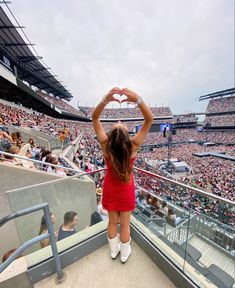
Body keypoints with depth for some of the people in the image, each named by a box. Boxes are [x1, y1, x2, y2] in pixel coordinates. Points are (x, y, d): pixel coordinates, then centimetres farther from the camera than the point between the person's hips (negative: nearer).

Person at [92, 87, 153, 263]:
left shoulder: (105, 145, -27)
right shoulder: (133, 146, -29)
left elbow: (95, 118, -19)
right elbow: (149, 119, -24)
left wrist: (105, 100, -33)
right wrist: (138, 100, -37)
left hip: (110, 189, 2)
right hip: (125, 191, -1)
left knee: (112, 222, 25)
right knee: (125, 224, 23)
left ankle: (114, 250, 53)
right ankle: (124, 253, 50)